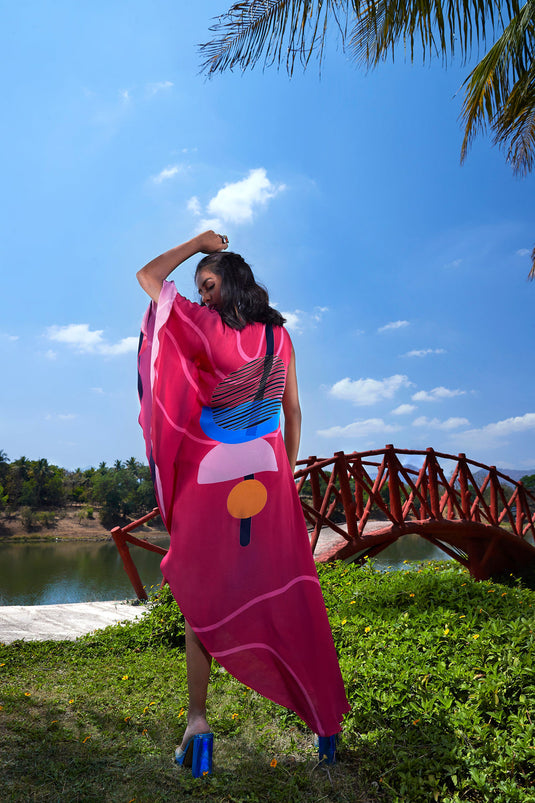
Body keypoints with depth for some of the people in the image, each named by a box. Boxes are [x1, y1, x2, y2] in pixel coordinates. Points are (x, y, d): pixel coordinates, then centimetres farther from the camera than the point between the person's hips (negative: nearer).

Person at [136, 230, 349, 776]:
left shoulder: (206, 327, -7)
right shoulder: (279, 335, 5)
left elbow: (147, 276, 4)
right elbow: (293, 412, 9)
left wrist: (196, 244, 13)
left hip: (211, 477, -3)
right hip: (268, 476, 4)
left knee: (203, 596, 10)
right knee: (284, 593, 11)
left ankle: (198, 720, 12)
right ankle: (324, 716, 22)